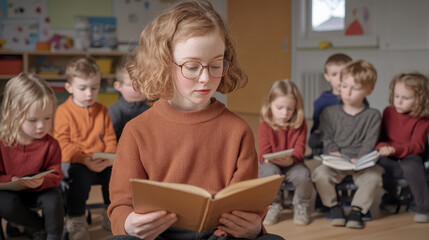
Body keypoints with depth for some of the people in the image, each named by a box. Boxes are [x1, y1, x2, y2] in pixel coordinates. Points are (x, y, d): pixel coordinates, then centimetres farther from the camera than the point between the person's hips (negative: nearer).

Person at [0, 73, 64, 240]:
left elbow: (56, 175, -9)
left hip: (41, 190, 1)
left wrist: (42, 182, -31)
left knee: (53, 200, -29)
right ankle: (39, 226, -3)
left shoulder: (50, 144, -15)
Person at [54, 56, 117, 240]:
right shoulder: (64, 111, -1)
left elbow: (110, 139, 11)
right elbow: (63, 144, -8)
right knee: (82, 175, -35)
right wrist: (85, 160, -21)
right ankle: (75, 221, -18)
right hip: (74, 163, -4)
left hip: (101, 163, 4)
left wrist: (109, 158, -11)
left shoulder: (102, 110, 13)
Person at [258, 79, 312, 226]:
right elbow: (264, 152, -9)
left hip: (293, 163, 1)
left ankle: (301, 206, 1)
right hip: (271, 163, -1)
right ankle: (273, 206, -7)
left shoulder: (300, 124, -2)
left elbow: (299, 149, -9)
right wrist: (271, 159, -34)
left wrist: (291, 159, -32)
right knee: (269, 172, -36)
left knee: (303, 175, -32)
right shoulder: (265, 126, -6)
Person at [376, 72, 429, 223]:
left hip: (409, 157, -3)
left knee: (411, 167, -37)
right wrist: (382, 147, -15)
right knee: (380, 163, -31)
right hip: (390, 160, 3)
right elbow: (380, 136, 9)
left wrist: (396, 150, -27)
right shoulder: (389, 112, 6)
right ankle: (389, 197, 3)